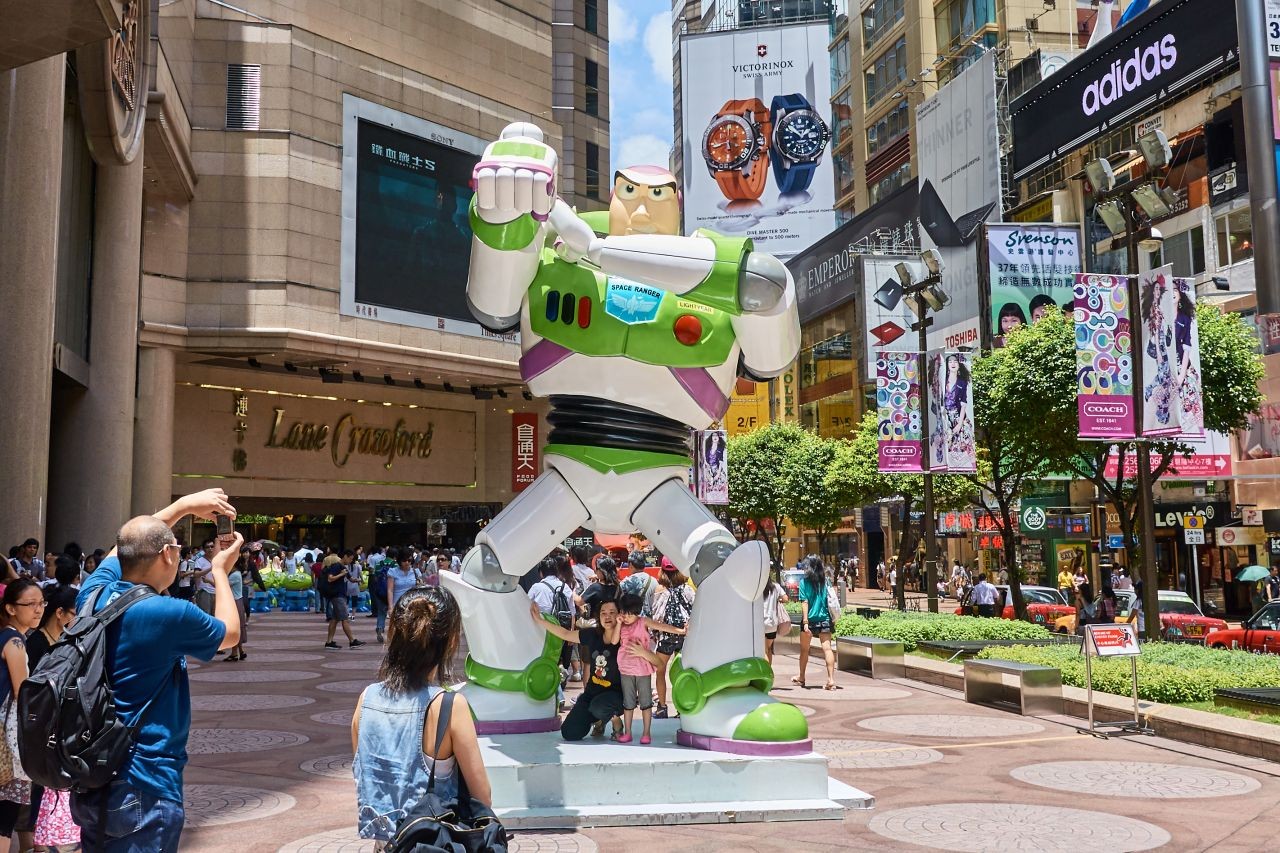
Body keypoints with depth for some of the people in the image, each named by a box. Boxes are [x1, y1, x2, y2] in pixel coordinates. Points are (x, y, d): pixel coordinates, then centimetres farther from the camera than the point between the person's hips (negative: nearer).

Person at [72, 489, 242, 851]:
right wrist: (220, 571, 13)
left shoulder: (94, 593, -2)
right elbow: (230, 634, 1)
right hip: (144, 788, -7)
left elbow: (132, 541, 20)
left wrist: (183, 505, 23)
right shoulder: (169, 614, -20)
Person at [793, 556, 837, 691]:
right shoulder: (825, 581, 4)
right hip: (825, 619, 2)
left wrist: (805, 622, -14)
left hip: (810, 620, -2)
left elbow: (805, 603, -11)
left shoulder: (804, 582, -5)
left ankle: (801, 678, 30)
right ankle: (831, 680, -16)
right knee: (827, 648, -6)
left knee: (804, 650, 15)